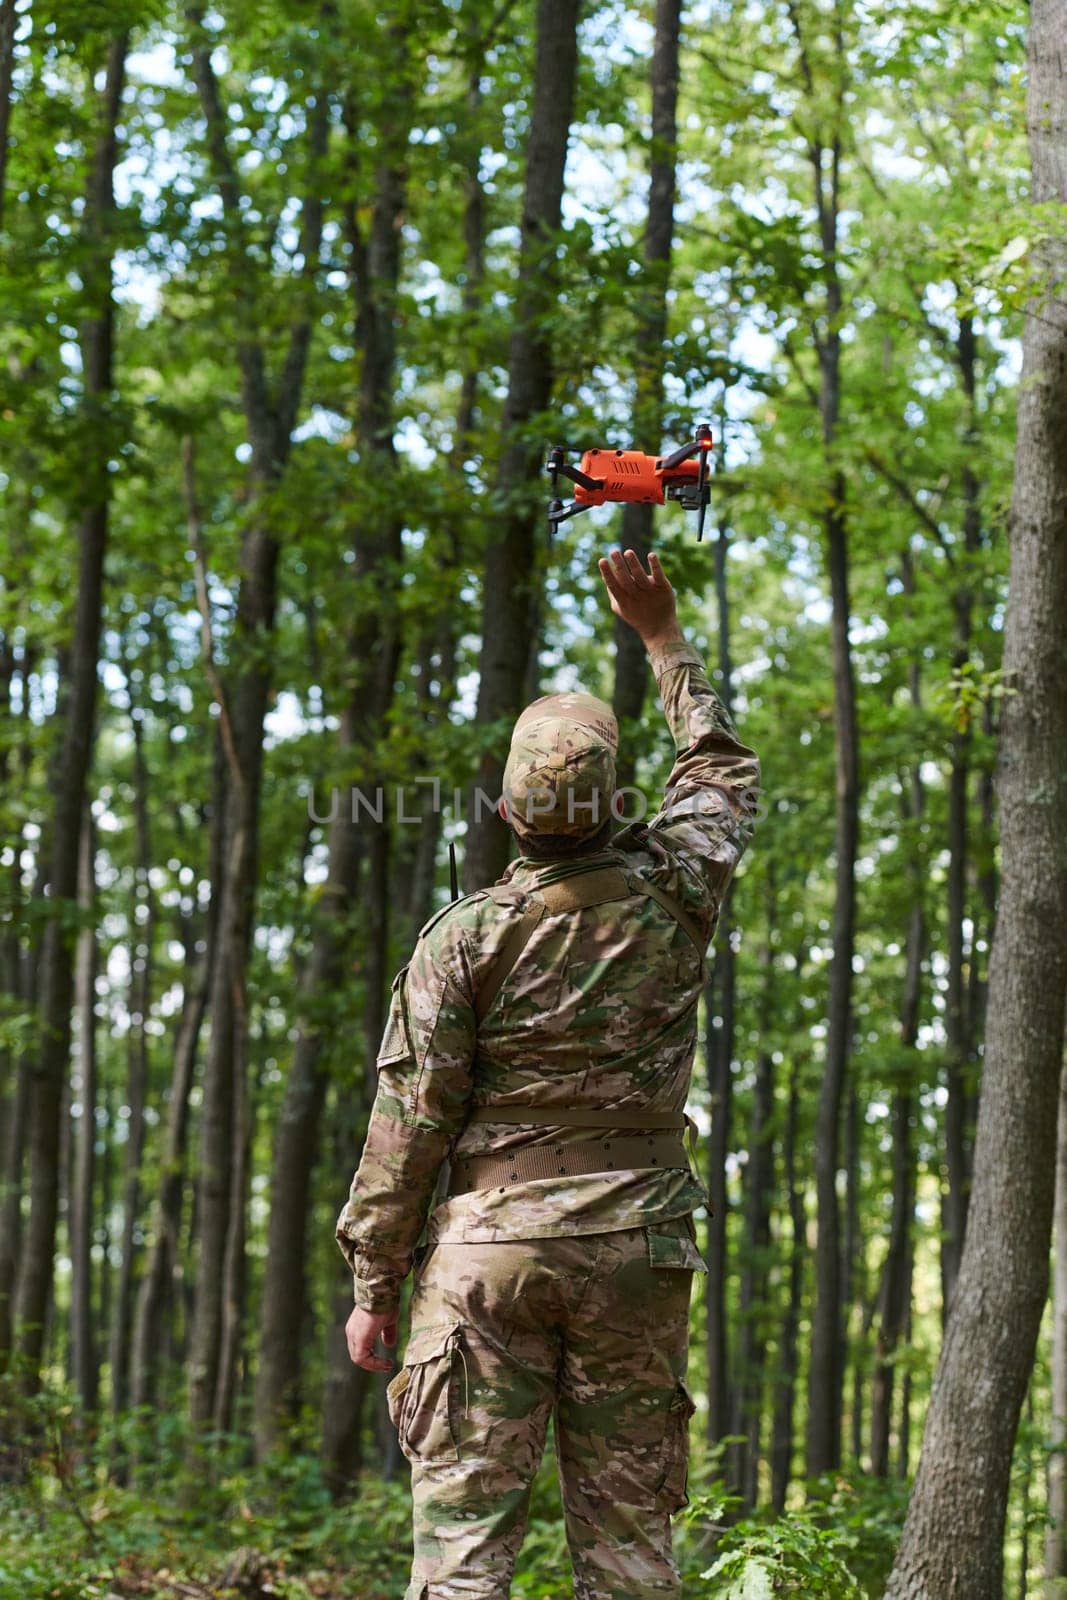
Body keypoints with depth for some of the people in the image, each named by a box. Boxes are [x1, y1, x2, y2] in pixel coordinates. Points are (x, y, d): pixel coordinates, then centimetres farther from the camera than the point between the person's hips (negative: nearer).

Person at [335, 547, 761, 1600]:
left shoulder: (464, 937, -6)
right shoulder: (673, 894, 1)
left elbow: (410, 1123, -5)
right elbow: (724, 769, 23)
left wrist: (374, 1285, 3)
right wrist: (661, 636, 32)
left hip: (489, 1248, -2)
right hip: (636, 1255, 3)